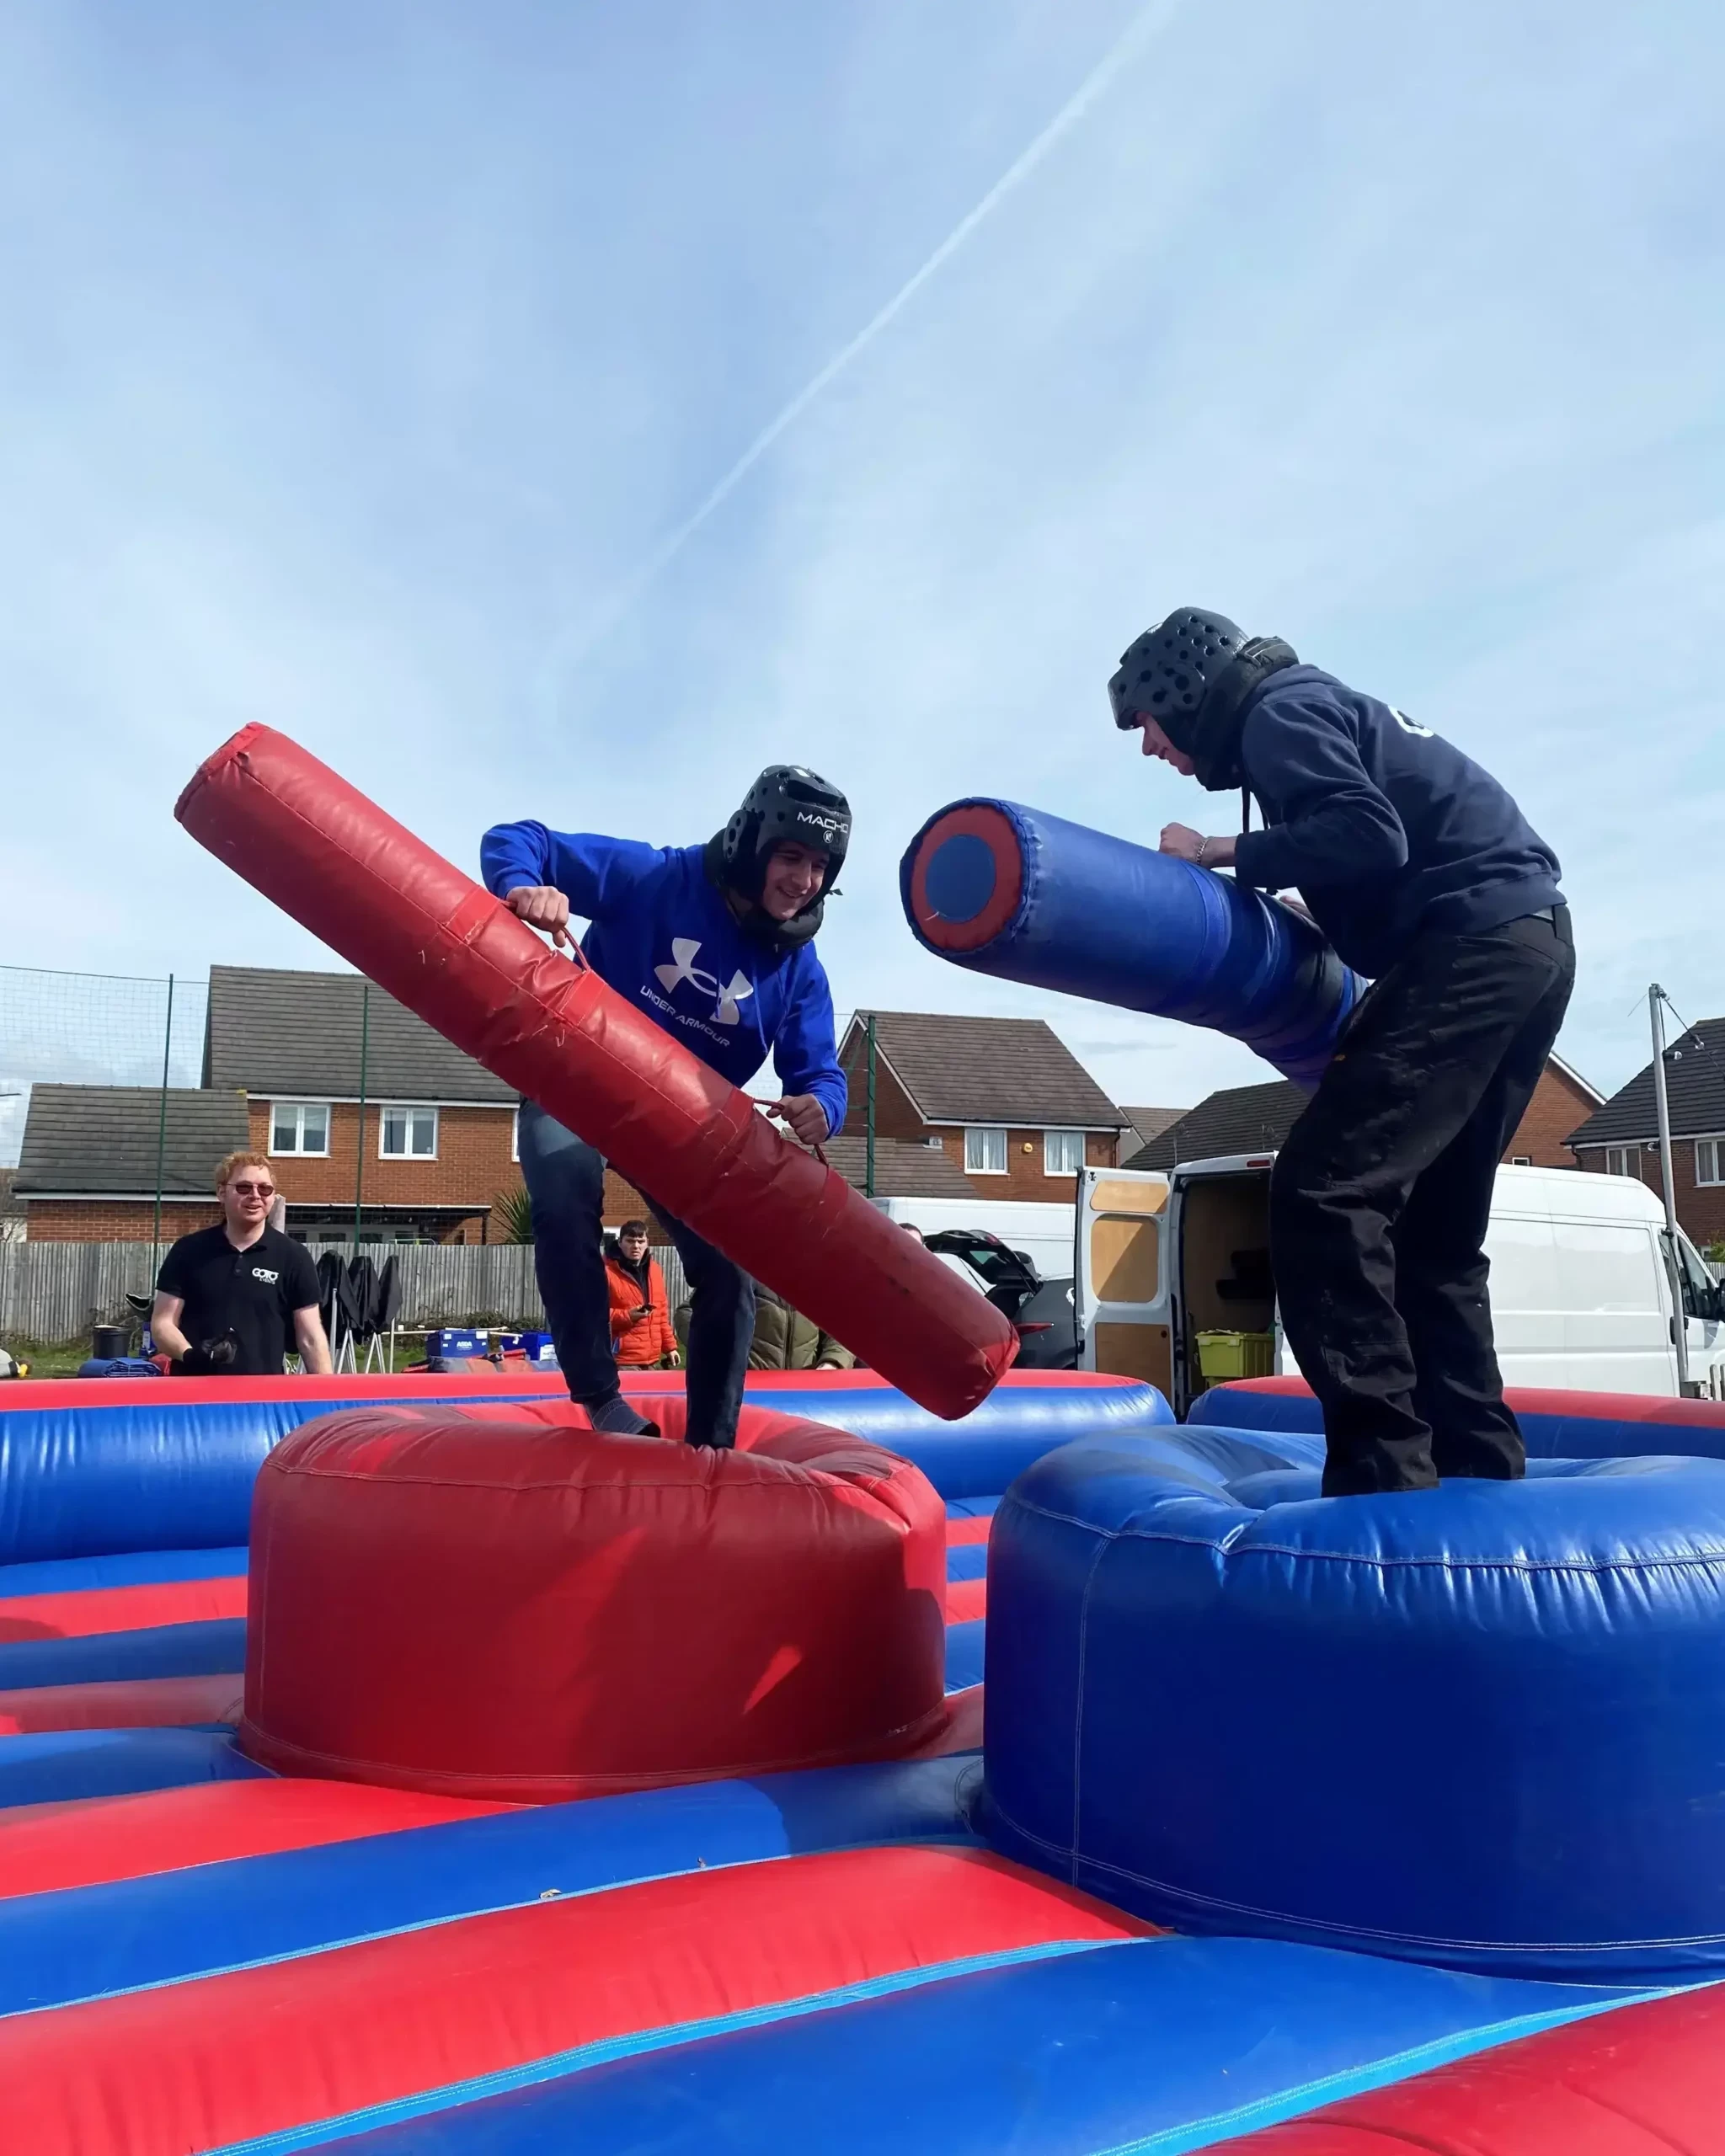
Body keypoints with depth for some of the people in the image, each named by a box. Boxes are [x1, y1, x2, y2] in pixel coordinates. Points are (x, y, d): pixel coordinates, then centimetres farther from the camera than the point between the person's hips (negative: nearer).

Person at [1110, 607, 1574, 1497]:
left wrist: (1220, 852, -9)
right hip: (1522, 941, 10)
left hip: (1473, 943, -10)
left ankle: (1382, 1477, -18)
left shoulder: (1279, 713, -4)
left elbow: (1368, 839, -19)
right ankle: (1478, 1474, 14)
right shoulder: (1314, 705, 26)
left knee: (1322, 1193, -16)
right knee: (1429, 1230, 12)